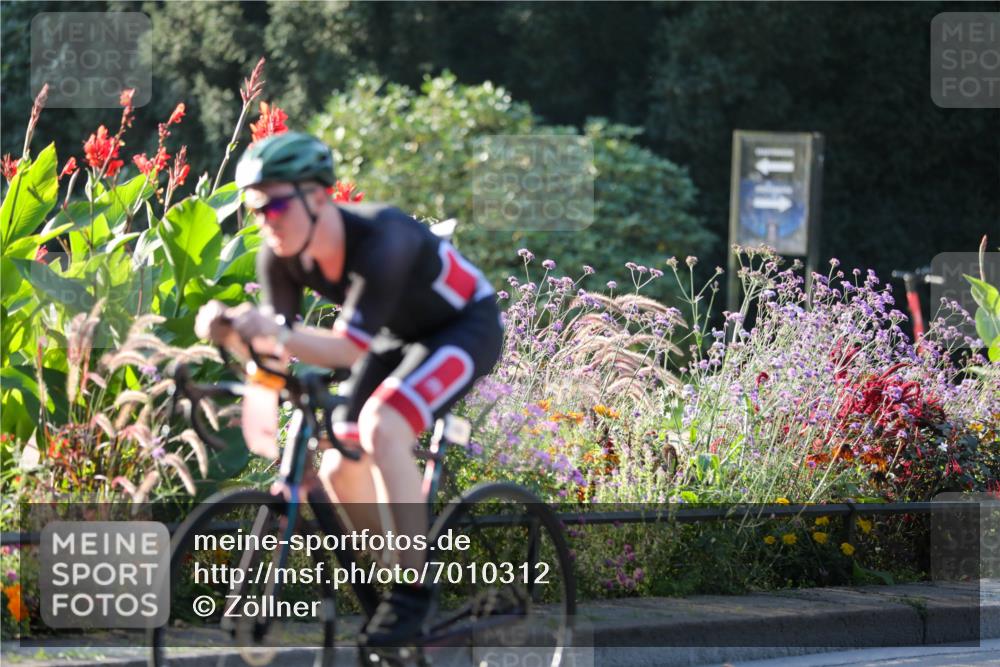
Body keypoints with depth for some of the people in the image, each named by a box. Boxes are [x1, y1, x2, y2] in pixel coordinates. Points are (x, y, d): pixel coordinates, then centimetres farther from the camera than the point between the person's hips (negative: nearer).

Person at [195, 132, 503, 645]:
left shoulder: (380, 240, -36)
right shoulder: (280, 255, -15)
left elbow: (351, 347, -38)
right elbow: (278, 342, -13)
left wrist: (278, 335, -53)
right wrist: (230, 329, -34)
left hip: (466, 327, -8)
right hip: (403, 336, 8)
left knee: (380, 425, -31)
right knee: (339, 470, -2)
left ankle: (414, 589, -24)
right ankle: (384, 586, 19)